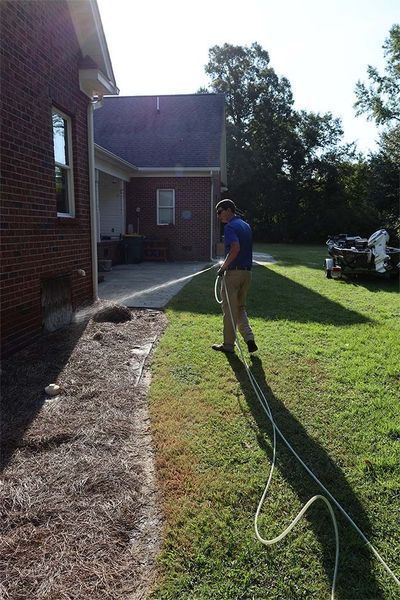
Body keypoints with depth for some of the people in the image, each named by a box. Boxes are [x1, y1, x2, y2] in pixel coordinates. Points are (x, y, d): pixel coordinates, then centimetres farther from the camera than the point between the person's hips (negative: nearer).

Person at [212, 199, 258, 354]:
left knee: (229, 309, 4)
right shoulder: (246, 225, 14)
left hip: (233, 272, -8)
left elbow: (235, 248, -30)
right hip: (247, 272, 8)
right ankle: (249, 338, 5)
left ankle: (228, 345, 14)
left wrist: (224, 266, -20)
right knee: (240, 307, 19)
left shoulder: (230, 227, -14)